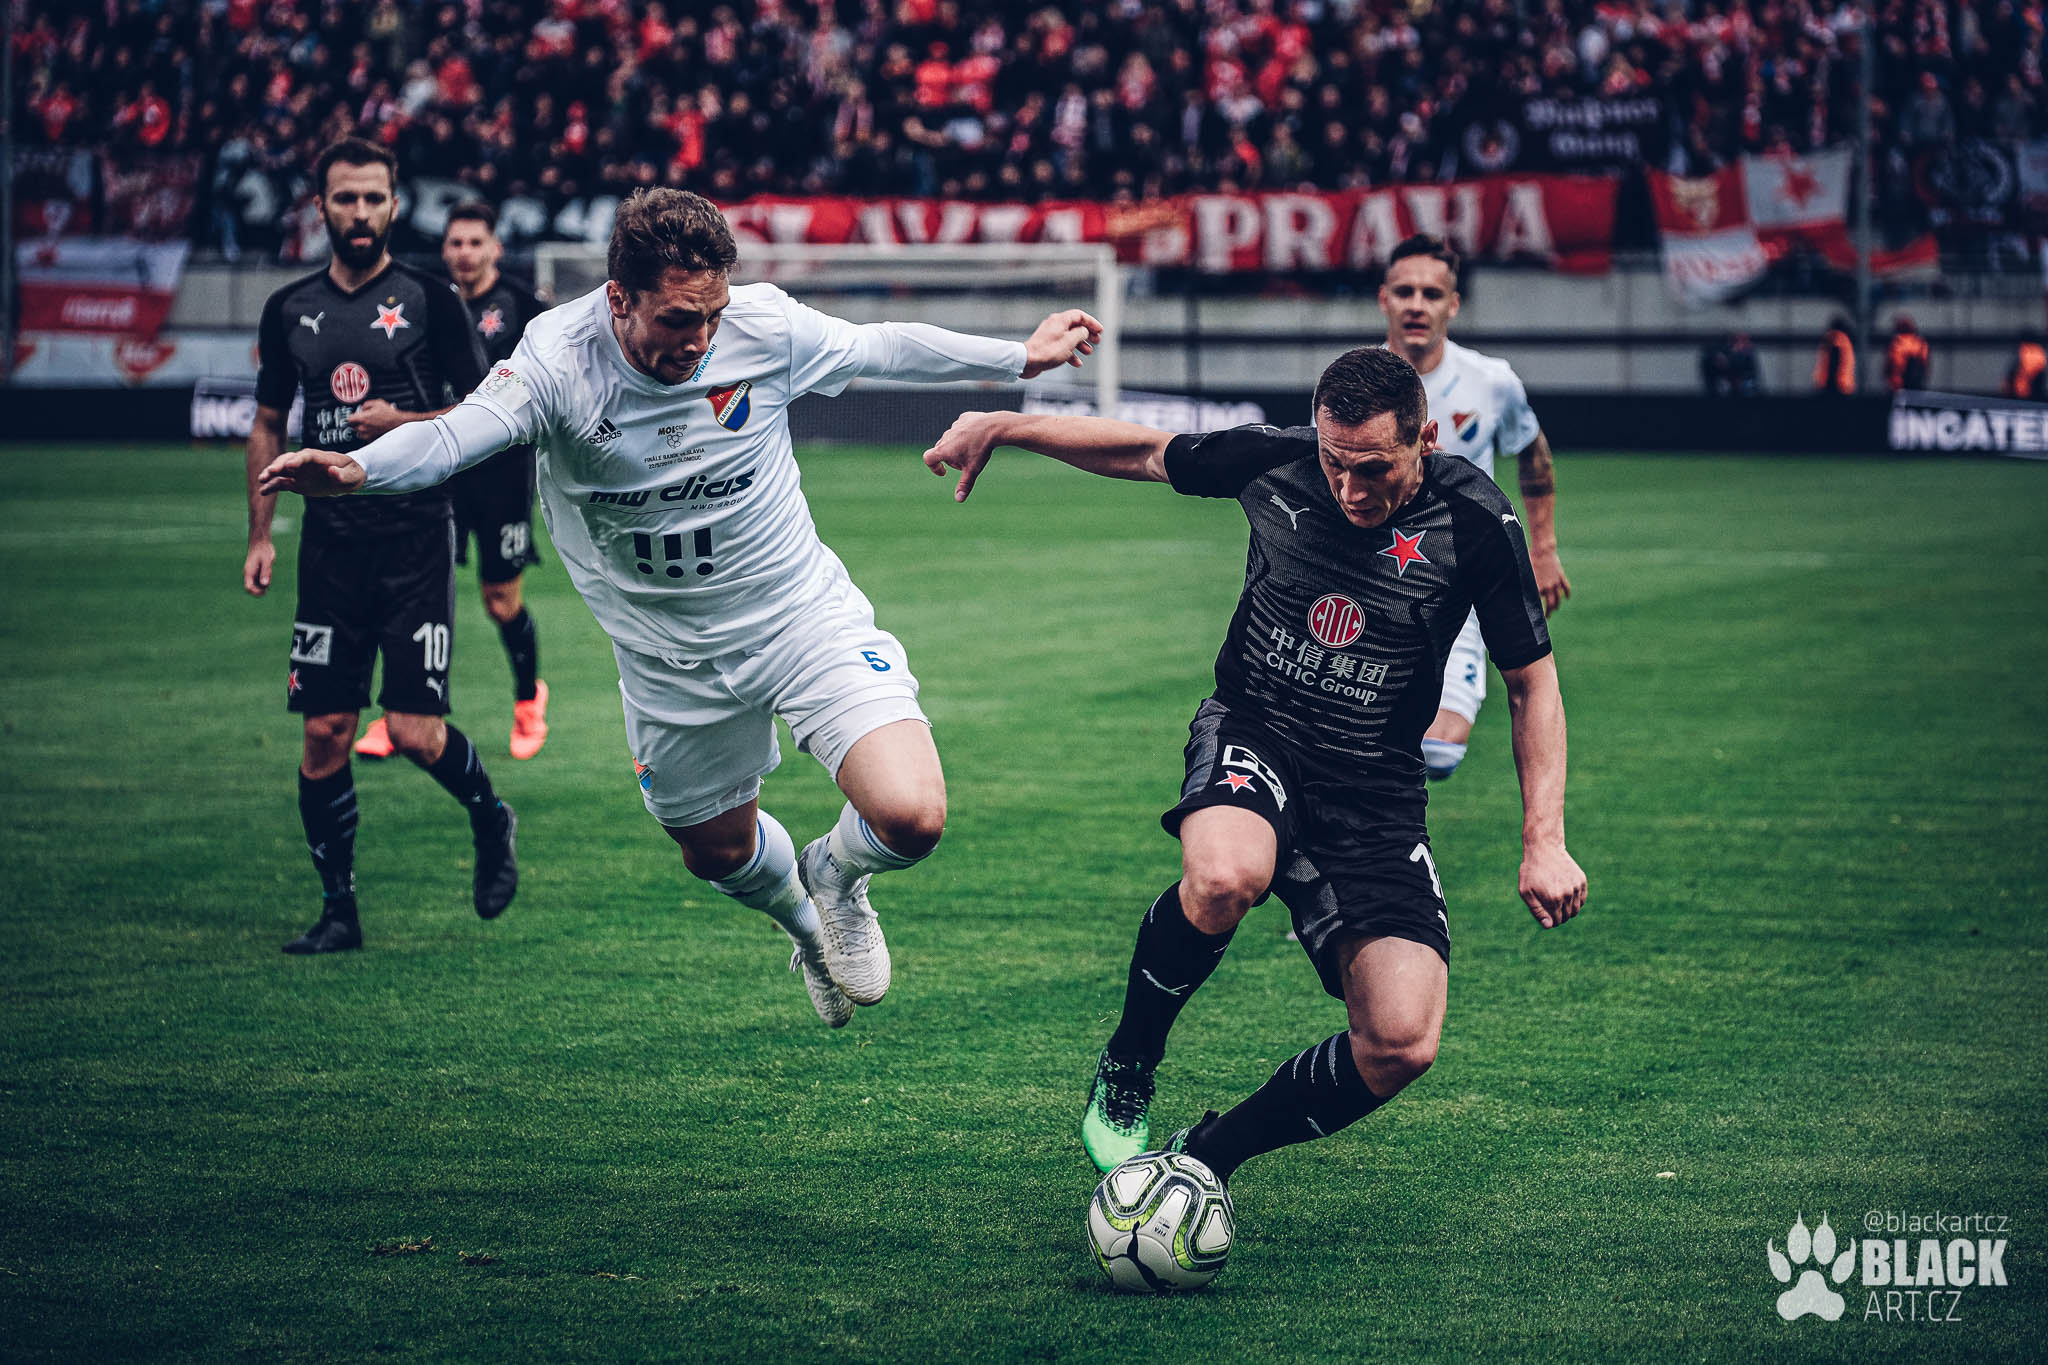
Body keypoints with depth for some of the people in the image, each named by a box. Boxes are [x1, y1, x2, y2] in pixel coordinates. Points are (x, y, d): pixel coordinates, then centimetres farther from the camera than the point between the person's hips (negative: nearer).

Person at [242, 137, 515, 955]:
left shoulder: (428, 300, -1)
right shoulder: (290, 310, 10)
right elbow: (268, 425, 18)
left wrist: (404, 423, -13)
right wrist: (260, 536, 11)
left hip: (415, 534, -4)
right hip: (330, 540, 4)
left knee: (415, 733, -9)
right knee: (325, 732, 0)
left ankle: (490, 821, 21)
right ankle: (338, 909, 9)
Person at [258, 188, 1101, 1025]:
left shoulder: (764, 327, -17)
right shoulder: (561, 359, -24)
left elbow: (880, 348, 2)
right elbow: (460, 432, -40)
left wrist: (1020, 357, 10)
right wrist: (360, 468, -60)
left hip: (802, 612, -1)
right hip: (671, 660, 1)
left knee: (910, 818, -19)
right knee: (718, 850, 20)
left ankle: (835, 877, 19)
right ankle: (801, 918, 58)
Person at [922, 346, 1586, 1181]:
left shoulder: (1475, 523, -11)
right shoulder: (1275, 462, -8)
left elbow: (1532, 682, 0)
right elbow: (1145, 452, 11)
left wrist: (1543, 843, -7)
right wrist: (998, 427, 12)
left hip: (1376, 791, 1)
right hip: (1253, 736, -1)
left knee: (1401, 1046, -18)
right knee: (1225, 876, -39)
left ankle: (1210, 1153, 6)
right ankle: (1125, 1072, -11)